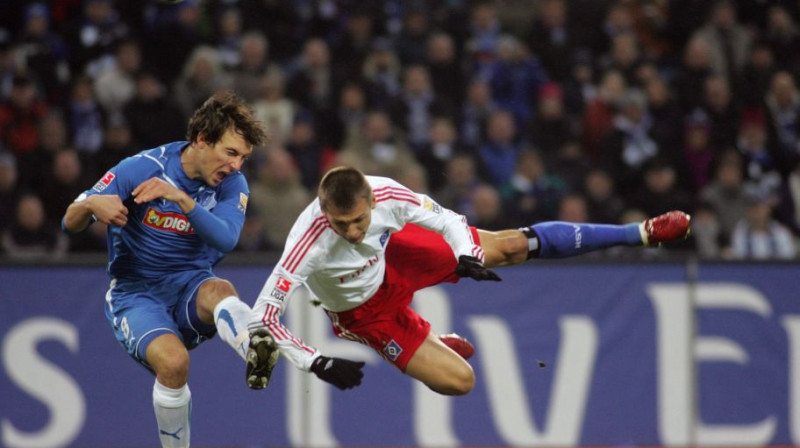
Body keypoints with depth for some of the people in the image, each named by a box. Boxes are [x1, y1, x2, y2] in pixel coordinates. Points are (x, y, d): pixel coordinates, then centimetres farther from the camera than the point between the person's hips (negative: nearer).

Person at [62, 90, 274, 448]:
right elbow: (70, 223, -8)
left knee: (220, 290, -35)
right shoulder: (140, 169, -11)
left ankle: (262, 354, -66)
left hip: (190, 288, 2)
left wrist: (181, 198, -35)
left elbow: (226, 240, -23)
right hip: (136, 294, -2)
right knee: (173, 360, -31)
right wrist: (91, 204, -32)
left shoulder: (233, 185, -3)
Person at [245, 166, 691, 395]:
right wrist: (318, 363, -44)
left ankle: (641, 232, 14)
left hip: (396, 256, 3)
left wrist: (466, 255, -34)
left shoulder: (386, 195, -32)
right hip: (365, 311, -3)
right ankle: (430, 342, 30)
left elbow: (448, 220, -15)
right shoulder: (309, 243, -42)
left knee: (511, 245, 1)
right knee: (458, 380, -9)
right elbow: (264, 317, -39)